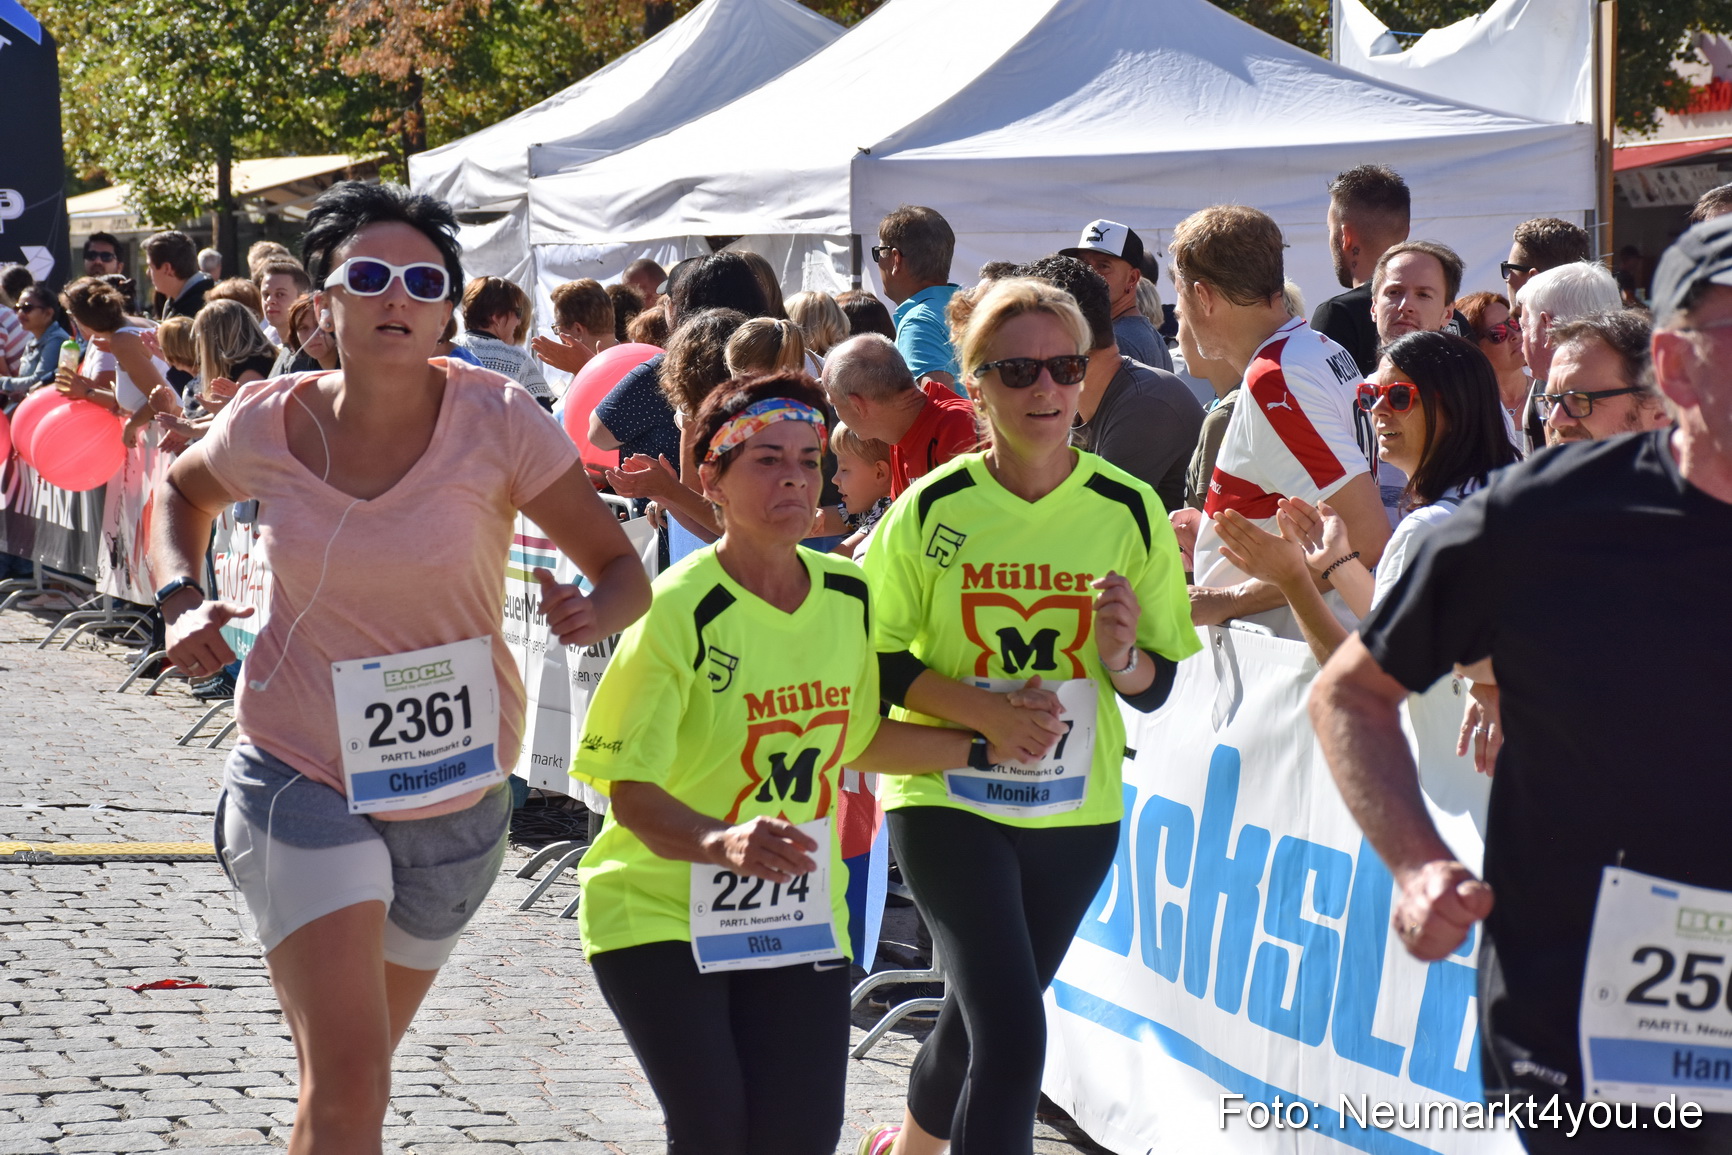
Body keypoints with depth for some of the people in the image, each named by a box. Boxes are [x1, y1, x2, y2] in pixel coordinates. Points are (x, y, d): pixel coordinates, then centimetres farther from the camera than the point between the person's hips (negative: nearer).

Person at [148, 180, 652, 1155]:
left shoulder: (496, 420, -14)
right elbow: (183, 491, 16)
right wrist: (181, 598, -2)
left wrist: (594, 616, -33)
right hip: (301, 775, -1)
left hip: (455, 792, 1)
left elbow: (623, 571, -10)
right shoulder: (269, 425, -8)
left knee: (349, 1068, 20)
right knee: (349, 1076, -17)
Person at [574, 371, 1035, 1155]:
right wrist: (724, 843, -38)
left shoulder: (849, 596, 2)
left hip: (798, 915, 5)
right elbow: (632, 793, -20)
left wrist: (983, 747, 11)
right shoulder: (681, 611, -16)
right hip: (660, 909, -5)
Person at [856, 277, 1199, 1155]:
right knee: (1013, 1035, -19)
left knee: (979, 1021, 19)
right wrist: (983, 709, -18)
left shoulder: (1130, 511, -3)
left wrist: (1121, 655, -20)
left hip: (1076, 811, 3)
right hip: (947, 798, -3)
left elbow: (1157, 686, 3)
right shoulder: (933, 507, -8)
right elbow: (872, 657, -3)